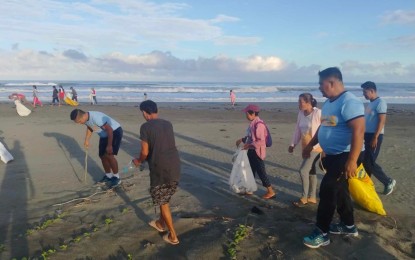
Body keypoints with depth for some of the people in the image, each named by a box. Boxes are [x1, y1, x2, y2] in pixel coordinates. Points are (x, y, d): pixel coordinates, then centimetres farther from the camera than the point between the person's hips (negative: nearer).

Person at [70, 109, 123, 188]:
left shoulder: (96, 117, -34)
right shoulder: (86, 119, -7)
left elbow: (109, 130, -31)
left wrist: (109, 145, -27)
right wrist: (86, 140, 11)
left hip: (115, 131, -9)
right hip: (104, 135, 9)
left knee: (109, 155, -17)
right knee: (102, 155, 8)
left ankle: (116, 178, -3)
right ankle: (108, 176, 24)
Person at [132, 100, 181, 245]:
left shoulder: (145, 127, -6)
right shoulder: (168, 124, 12)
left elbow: (145, 152, -5)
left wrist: (139, 161, 17)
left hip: (161, 169, -6)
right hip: (175, 167, 6)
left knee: (162, 202, 10)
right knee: (164, 198, 26)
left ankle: (173, 236, 19)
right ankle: (161, 223, 44)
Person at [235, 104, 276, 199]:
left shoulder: (259, 124, -22)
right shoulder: (253, 123, 7)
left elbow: (261, 141, -26)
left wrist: (249, 145, -25)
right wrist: (242, 140, 13)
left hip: (257, 152, -10)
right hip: (252, 151, 10)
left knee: (260, 171, -1)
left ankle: (271, 191, 10)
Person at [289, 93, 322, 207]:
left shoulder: (318, 113, -16)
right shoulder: (300, 114, 4)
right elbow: (297, 130, 12)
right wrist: (293, 144, 12)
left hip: (316, 147, -7)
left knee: (303, 170, -9)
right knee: (311, 171, 14)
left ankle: (304, 198, 6)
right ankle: (312, 197, 26)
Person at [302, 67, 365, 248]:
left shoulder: (349, 102, -21)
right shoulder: (329, 103, 9)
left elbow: (358, 131, -28)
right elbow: (322, 127, 21)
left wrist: (352, 161, -32)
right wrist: (310, 145, 23)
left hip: (346, 156, -9)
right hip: (332, 155, 10)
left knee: (327, 190, -9)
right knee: (339, 190, 18)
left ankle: (321, 234, 3)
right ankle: (348, 226, 35)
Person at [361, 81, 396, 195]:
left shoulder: (380, 102, -13)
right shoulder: (370, 103, 14)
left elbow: (382, 121, -19)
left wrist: (375, 138, -23)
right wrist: (363, 135, 21)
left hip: (374, 136, -9)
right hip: (367, 135, 9)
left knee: (369, 162, -6)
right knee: (364, 161, 10)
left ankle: (388, 181, 9)